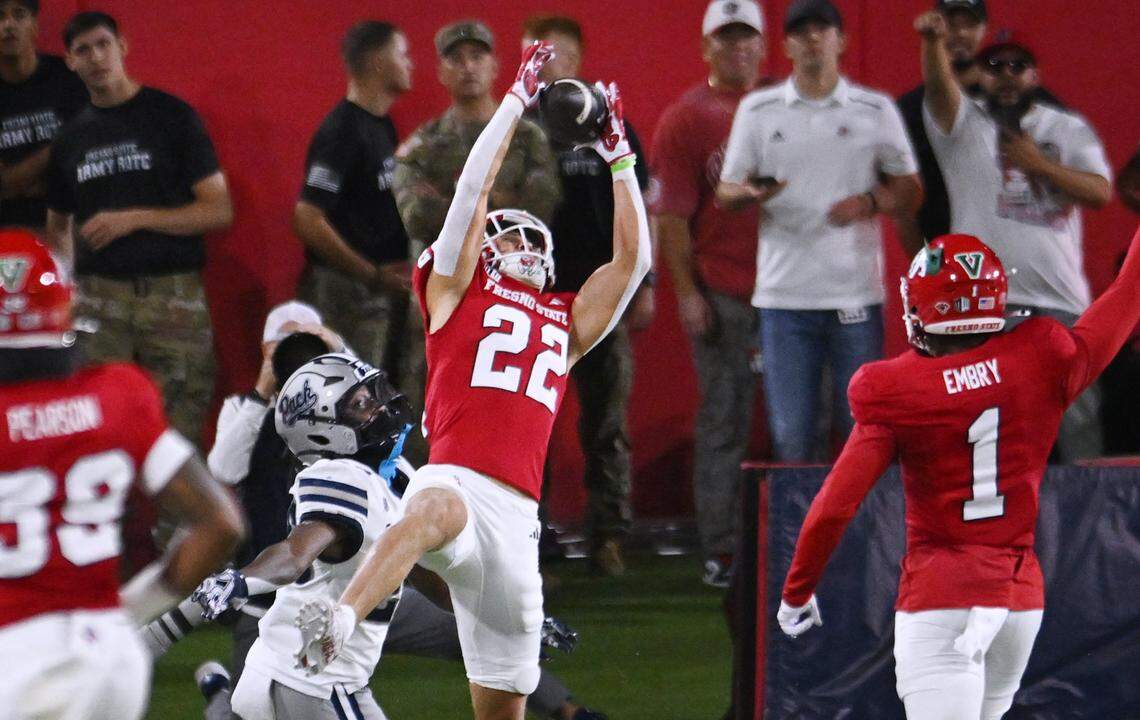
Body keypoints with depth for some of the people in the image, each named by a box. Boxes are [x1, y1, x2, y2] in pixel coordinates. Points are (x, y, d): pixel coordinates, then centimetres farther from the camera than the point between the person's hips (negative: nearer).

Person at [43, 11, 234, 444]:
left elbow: (220, 211, -1)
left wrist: (135, 219, -10)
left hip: (173, 293, -3)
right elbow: (58, 225, 26)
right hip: (98, 298, 3)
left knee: (179, 427, -6)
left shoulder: (170, 117, 3)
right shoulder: (71, 139, 16)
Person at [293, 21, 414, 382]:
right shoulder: (341, 131, -14)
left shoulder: (382, 126, 14)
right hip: (349, 293, -9)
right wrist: (374, 275, -19)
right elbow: (308, 221, -21)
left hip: (385, 286, 9)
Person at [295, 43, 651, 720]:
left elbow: (633, 258, 30)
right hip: (454, 480, -6)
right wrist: (519, 97, 16)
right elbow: (475, 187, 11)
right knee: (437, 512, -43)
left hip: (519, 516, 6)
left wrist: (619, 158, 30)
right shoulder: (459, 290, 17)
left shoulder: (567, 321, 29)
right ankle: (338, 625, -66)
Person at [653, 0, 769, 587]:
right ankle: (719, 551, 1)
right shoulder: (686, 118, 2)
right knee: (723, 423, -1)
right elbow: (671, 214, -1)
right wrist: (686, 291, -8)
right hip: (720, 291, -3)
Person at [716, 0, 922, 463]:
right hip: (784, 297, 0)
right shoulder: (758, 110, 9)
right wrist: (751, 194, -13)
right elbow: (725, 193, 10)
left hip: (856, 297, 0)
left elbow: (910, 192, 10)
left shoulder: (876, 110, 8)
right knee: (790, 436, -2)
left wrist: (869, 202, -11)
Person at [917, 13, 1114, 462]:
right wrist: (933, 41, -35)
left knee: (1077, 416, 1)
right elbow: (939, 87, -14)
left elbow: (1100, 192, 0)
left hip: (1061, 303, 1)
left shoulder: (1069, 130, 13)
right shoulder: (964, 123, 8)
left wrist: (1038, 163, -11)